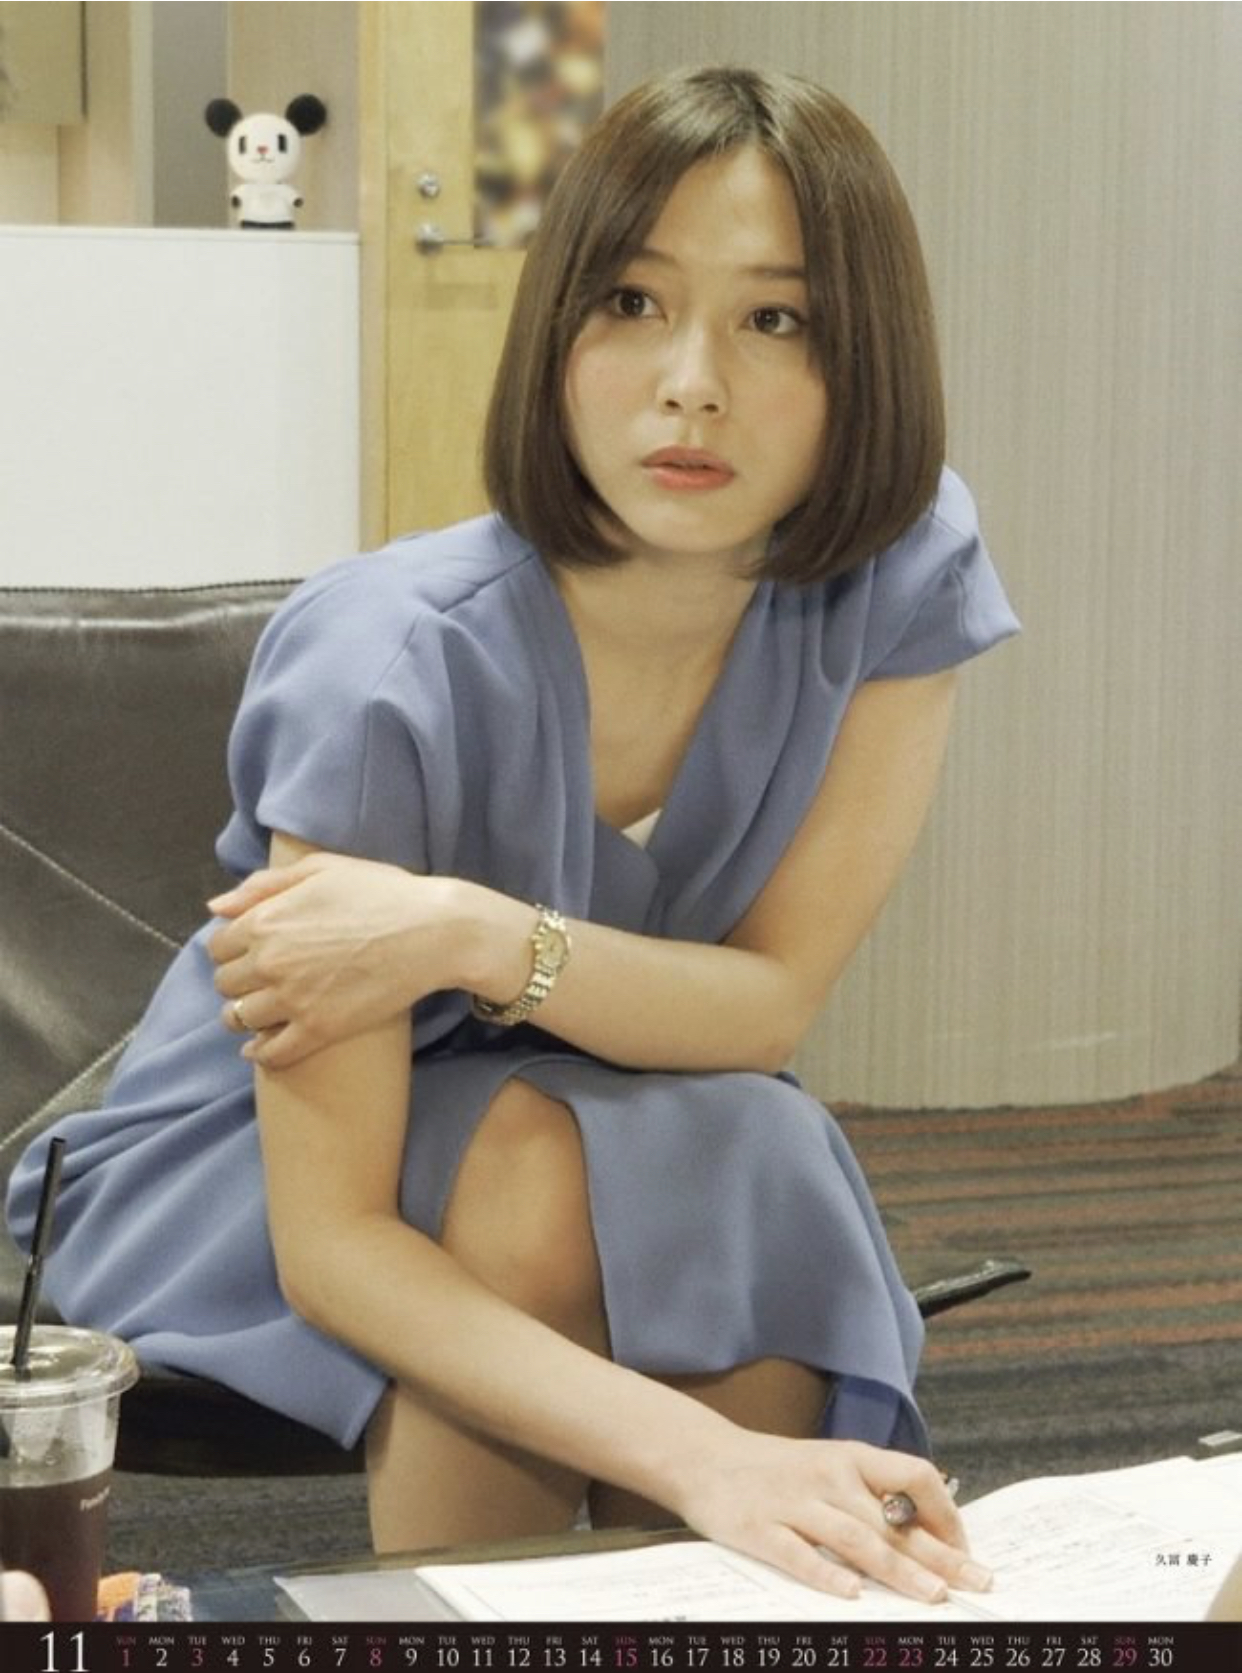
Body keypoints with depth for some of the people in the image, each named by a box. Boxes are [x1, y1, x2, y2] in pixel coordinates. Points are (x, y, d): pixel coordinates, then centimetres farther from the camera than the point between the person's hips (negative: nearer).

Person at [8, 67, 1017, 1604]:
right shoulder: (387, 668, -30)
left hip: (654, 1162, 3)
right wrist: (700, 1456, -46)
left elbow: (773, 1002, -14)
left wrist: (478, 936, -33)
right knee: (535, 1159, -33)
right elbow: (329, 1243, -32)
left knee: (756, 1160, -28)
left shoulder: (902, 580, -18)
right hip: (238, 1166, -3)